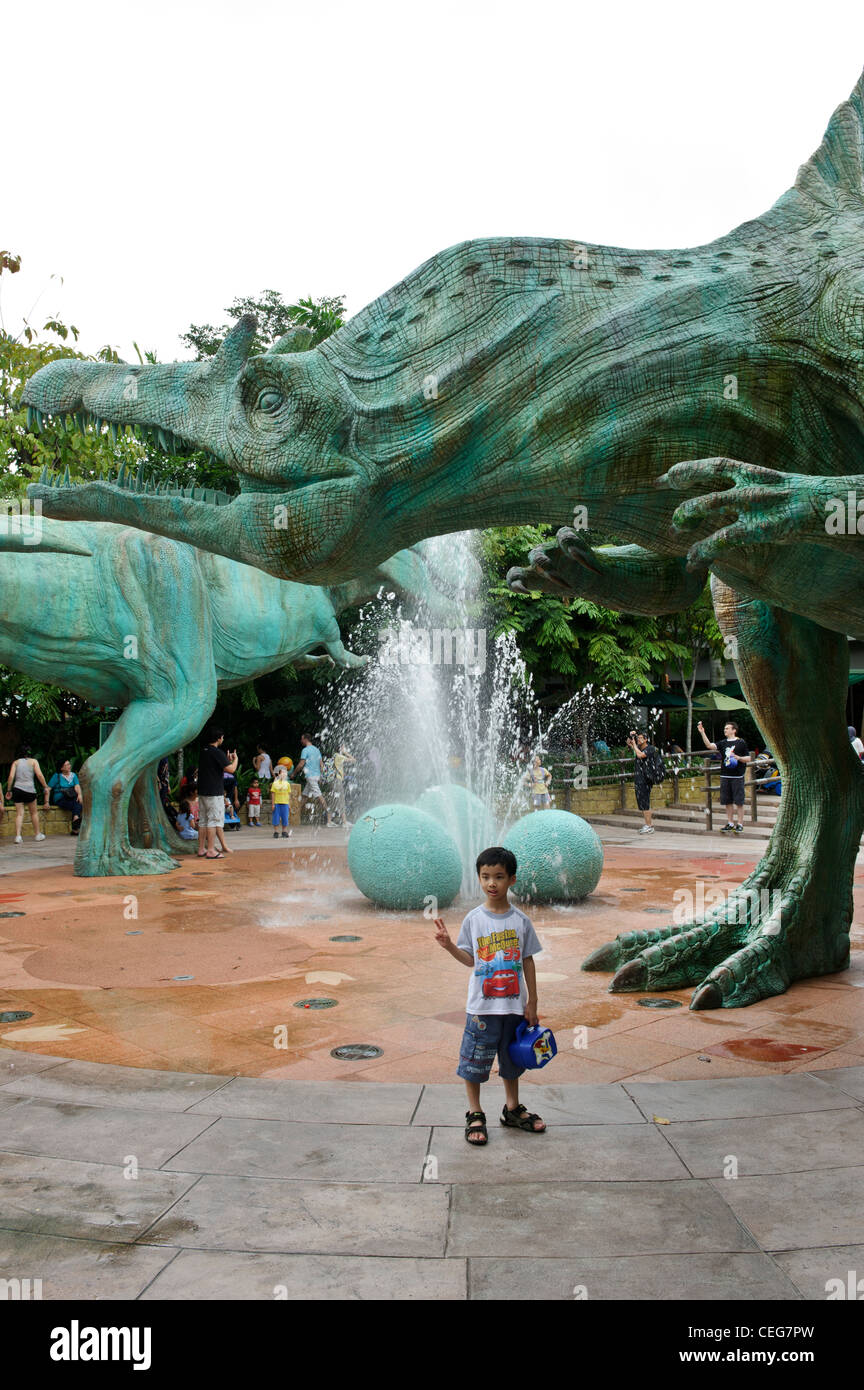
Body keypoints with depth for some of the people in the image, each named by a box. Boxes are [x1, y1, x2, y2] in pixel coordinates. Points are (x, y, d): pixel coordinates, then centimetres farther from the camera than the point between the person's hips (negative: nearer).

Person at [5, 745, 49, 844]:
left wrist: (9, 790, 4)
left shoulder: (16, 762, 11)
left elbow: (11, 776, 0)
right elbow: (39, 775, -3)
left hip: (17, 789, 1)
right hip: (29, 789, -1)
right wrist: (46, 787, 4)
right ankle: (37, 834, 23)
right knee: (34, 813, 14)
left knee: (19, 813, 1)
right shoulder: (33, 761, 7)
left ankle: (18, 835, -14)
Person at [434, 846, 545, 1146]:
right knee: (474, 1060, 4)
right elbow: (469, 960, 1)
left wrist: (532, 1002, 3)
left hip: (514, 1005, 1)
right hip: (482, 1005, -1)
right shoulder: (474, 919, -4)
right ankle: (475, 1115, 21)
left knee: (511, 1059, 16)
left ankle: (512, 1109, 35)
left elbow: (528, 961, 3)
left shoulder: (521, 920, -2)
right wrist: (449, 945, -17)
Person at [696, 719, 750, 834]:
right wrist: (702, 733, -17)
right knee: (727, 801, 8)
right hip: (725, 776, 4)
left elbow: (748, 759, 3)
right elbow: (710, 745, -7)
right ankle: (730, 823, 16)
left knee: (739, 801, -2)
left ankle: (740, 824, 5)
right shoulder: (722, 743, 9)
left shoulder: (741, 742, 0)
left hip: (737, 776, -4)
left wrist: (738, 758, -17)